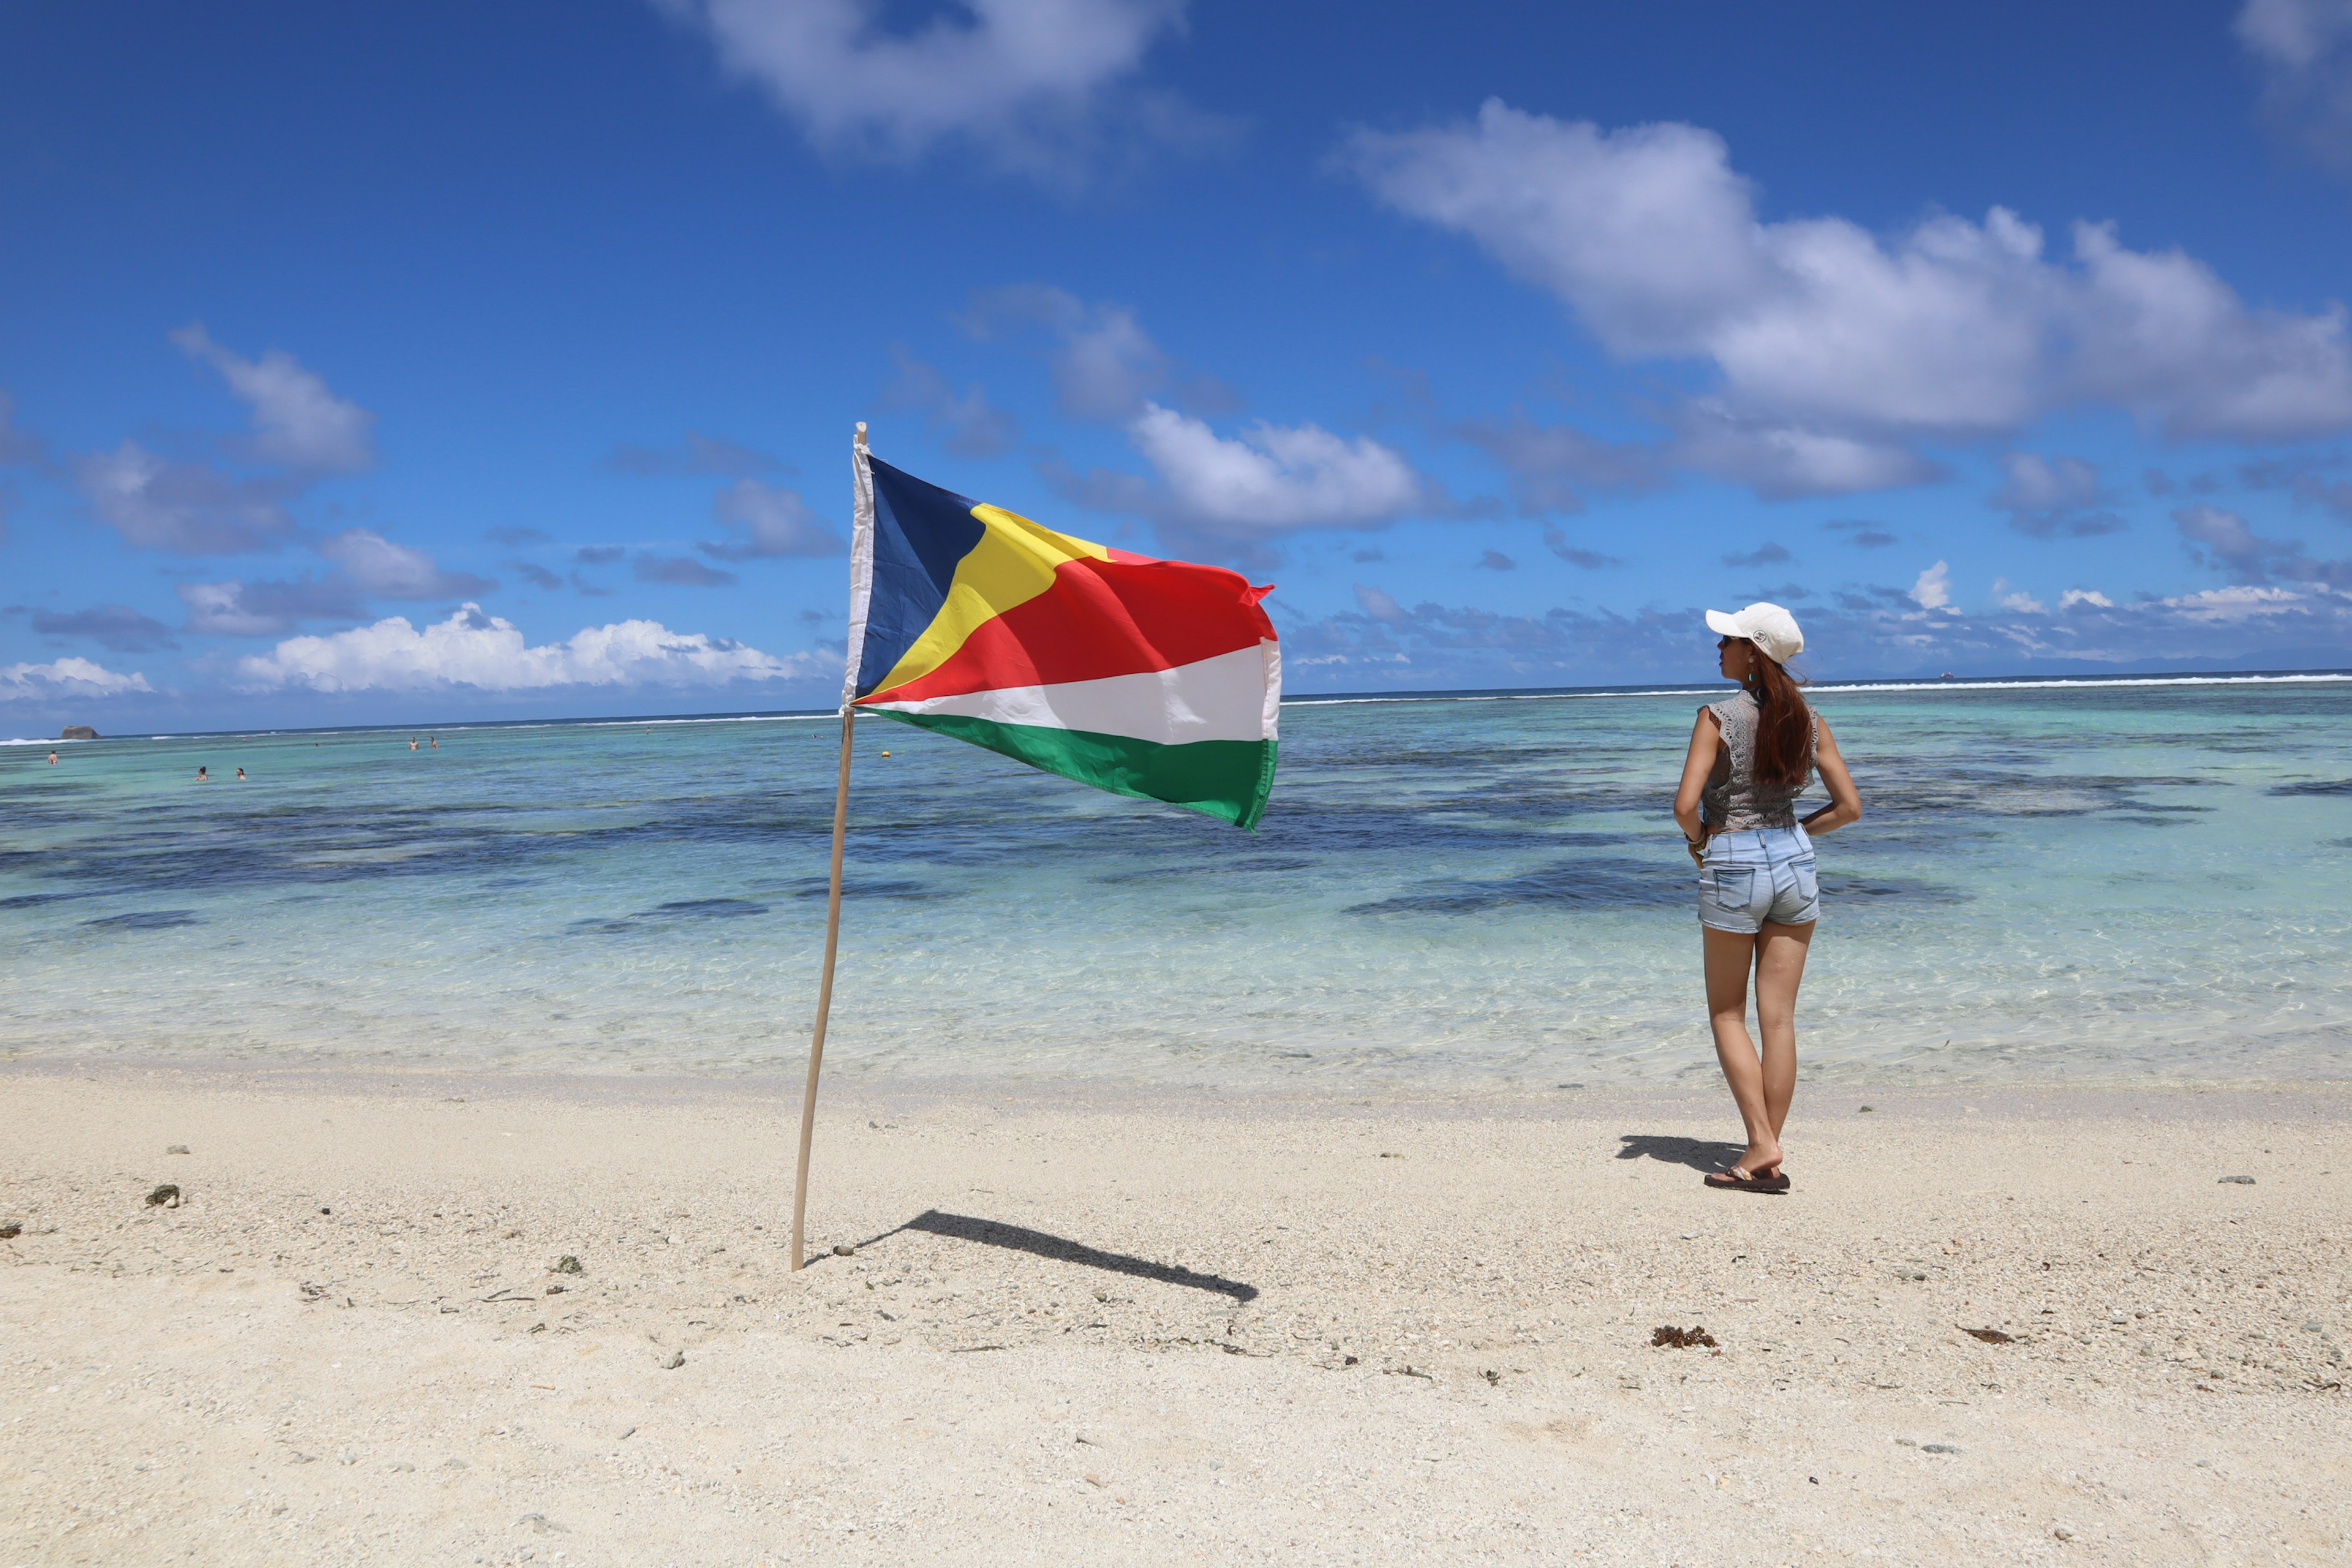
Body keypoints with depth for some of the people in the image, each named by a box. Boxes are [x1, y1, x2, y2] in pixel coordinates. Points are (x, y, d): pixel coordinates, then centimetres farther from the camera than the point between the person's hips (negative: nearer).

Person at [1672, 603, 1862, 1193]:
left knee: (1727, 1014, 10)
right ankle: (1767, 1159, 11)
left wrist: (1699, 843, 1)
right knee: (1778, 1018, 7)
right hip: (1795, 863, 5)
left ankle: (1763, 1144, 1)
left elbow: (1686, 805, -19)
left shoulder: (1719, 717, -12)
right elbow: (1849, 806, 4)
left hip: (1733, 867, -5)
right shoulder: (1808, 721, 3)